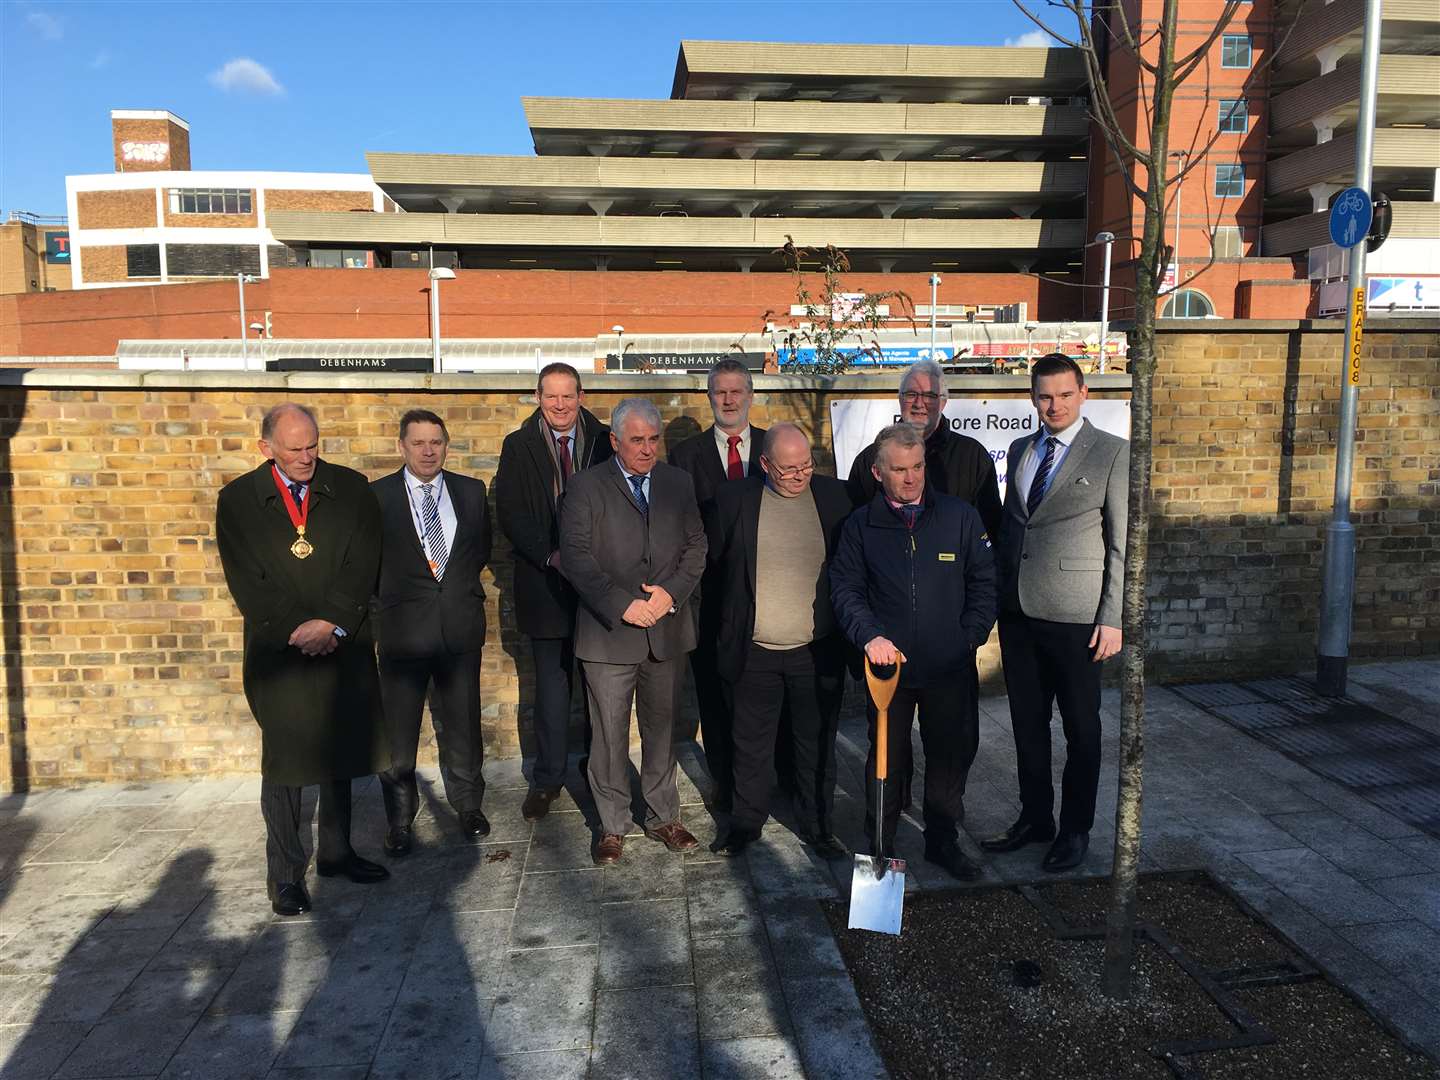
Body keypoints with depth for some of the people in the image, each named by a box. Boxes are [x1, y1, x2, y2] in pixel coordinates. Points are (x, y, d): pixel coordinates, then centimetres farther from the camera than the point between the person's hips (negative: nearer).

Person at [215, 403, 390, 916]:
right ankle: (285, 874, 14)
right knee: (284, 762, 2)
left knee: (341, 755, 11)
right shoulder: (238, 500, 1)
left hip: (343, 644, 2)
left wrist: (331, 624, -14)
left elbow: (363, 565, -3)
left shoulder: (350, 489, 4)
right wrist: (298, 630, -13)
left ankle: (336, 851, 27)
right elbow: (247, 582, -4)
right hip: (279, 651, -2)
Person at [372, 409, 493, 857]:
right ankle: (400, 820, 22)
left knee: (462, 724, 12)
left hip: (460, 626, 2)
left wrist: (458, 583, 5)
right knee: (398, 732, 7)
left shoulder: (471, 492, 6)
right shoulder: (377, 495, -2)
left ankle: (468, 805, 29)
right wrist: (387, 599, -1)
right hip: (404, 629, -2)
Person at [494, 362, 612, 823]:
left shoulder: (604, 442, 2)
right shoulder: (518, 447, 3)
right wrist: (551, 555, -16)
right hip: (545, 582, 0)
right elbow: (510, 513, -3)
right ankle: (547, 778, 20)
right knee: (552, 683, 8)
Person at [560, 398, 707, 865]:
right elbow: (576, 555, -10)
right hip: (609, 631, -3)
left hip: (667, 629, 3)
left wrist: (672, 592, -9)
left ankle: (663, 817, 29)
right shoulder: (587, 486, -3)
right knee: (610, 734, 5)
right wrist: (622, 604, -16)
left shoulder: (678, 483, 8)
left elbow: (696, 545, 7)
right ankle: (613, 825, 22)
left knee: (662, 728, 13)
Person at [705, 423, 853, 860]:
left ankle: (817, 826, 31)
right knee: (751, 745, 13)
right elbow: (714, 562, 6)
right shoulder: (734, 500, -5)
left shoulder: (835, 497, -2)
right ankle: (746, 823, 31)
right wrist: (733, 618, 7)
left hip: (817, 651, 1)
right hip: (755, 651, 0)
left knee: (817, 745, 13)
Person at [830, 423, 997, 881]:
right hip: (888, 662, -1)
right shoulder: (860, 526, 0)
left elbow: (983, 582, 5)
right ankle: (880, 847, 25)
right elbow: (845, 589, -1)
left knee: (951, 755, 12)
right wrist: (869, 636, -17)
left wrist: (970, 637, -5)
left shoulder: (961, 516, 1)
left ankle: (942, 840, 32)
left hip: (950, 667, 1)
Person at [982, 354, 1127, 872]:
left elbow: (1123, 544, -7)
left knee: (1081, 728, 9)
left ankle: (1076, 829, 24)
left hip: (1075, 616, -5)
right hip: (1018, 611, 5)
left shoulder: (1113, 453, -5)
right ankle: (1034, 818, 30)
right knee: (1027, 723, 14)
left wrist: (1113, 618, -11)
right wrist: (995, 596, 9)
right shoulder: (1020, 450, 11)